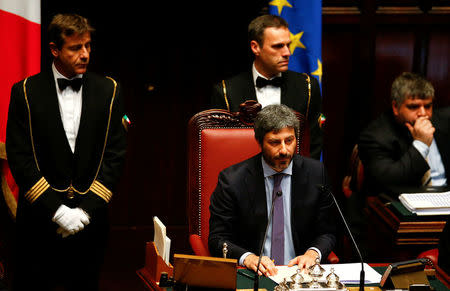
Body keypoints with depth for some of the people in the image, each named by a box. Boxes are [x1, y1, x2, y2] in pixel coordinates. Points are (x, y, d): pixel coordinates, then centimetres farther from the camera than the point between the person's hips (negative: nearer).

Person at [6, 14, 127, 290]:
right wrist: (56, 210, -13)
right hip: (39, 219, -1)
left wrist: (86, 209, -8)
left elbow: (115, 154, 1)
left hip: (91, 219, 1)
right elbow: (19, 157, -5)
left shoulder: (108, 91, 4)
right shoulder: (26, 91, -1)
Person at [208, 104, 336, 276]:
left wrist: (313, 253, -11)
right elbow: (217, 239, -3)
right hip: (251, 277, -1)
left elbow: (327, 233, 11)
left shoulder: (316, 173, 5)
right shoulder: (232, 180, -3)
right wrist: (248, 258, -21)